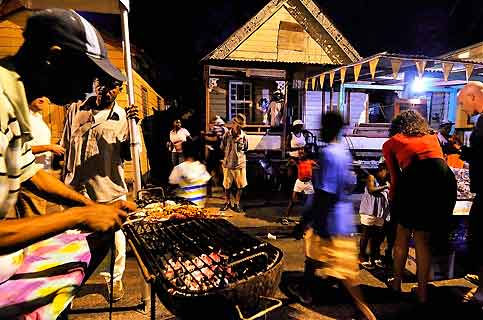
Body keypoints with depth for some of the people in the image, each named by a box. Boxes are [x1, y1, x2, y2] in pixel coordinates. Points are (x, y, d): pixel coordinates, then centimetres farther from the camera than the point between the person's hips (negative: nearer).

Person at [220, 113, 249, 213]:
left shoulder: (243, 136, -4)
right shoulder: (227, 135, -6)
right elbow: (222, 148, 7)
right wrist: (228, 155, 7)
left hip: (240, 164, 0)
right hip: (228, 164, 0)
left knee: (239, 186, 6)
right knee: (227, 185, 11)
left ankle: (236, 204, 23)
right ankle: (227, 202, 30)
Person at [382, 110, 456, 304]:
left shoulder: (390, 143, 17)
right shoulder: (432, 136, 28)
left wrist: (392, 195, 31)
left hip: (416, 180, -3)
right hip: (446, 180, 4)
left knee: (402, 235, 18)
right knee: (423, 240, 18)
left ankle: (397, 282, 33)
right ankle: (422, 291, 27)